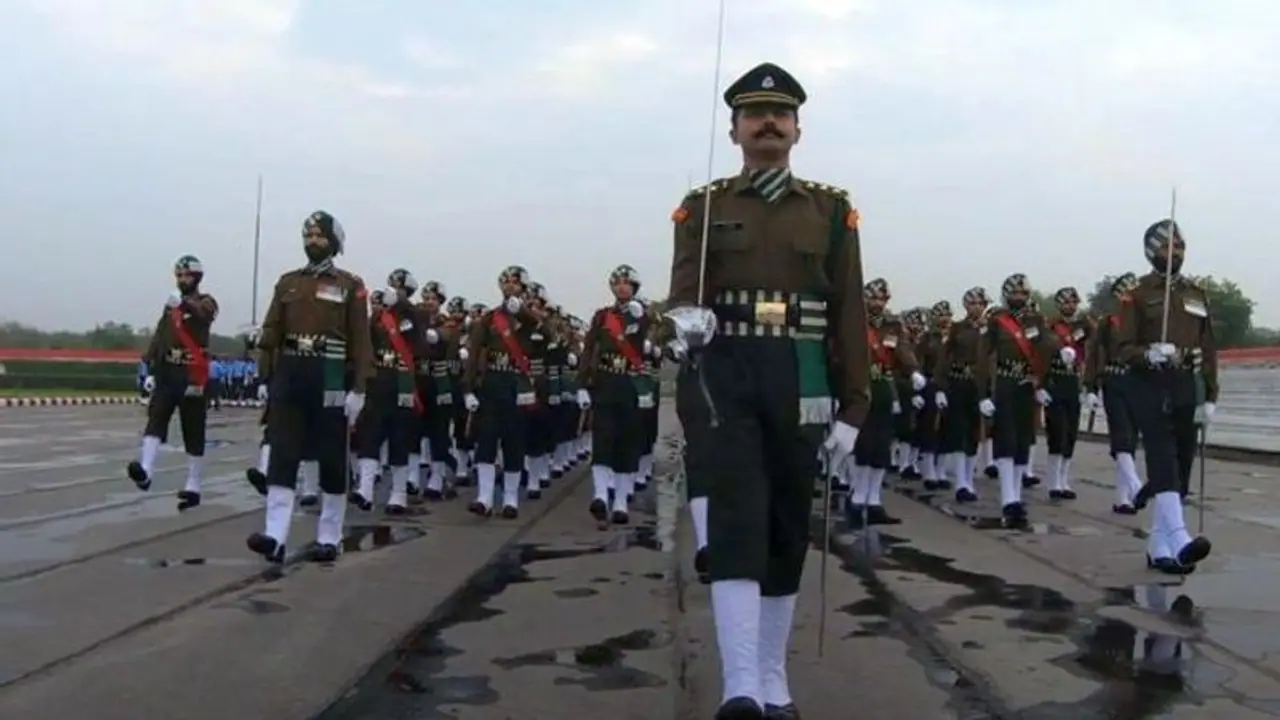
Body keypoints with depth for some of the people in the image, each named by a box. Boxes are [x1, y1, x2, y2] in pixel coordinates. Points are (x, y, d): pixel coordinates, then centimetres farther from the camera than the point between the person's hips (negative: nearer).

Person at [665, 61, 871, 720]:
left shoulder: (832, 210, 10)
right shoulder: (703, 208, 8)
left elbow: (849, 315, 6)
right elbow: (684, 289, -6)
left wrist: (851, 409, 0)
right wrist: (685, 319, -31)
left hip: (801, 385, 2)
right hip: (726, 379, -2)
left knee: (788, 528, 7)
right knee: (736, 519, -15)